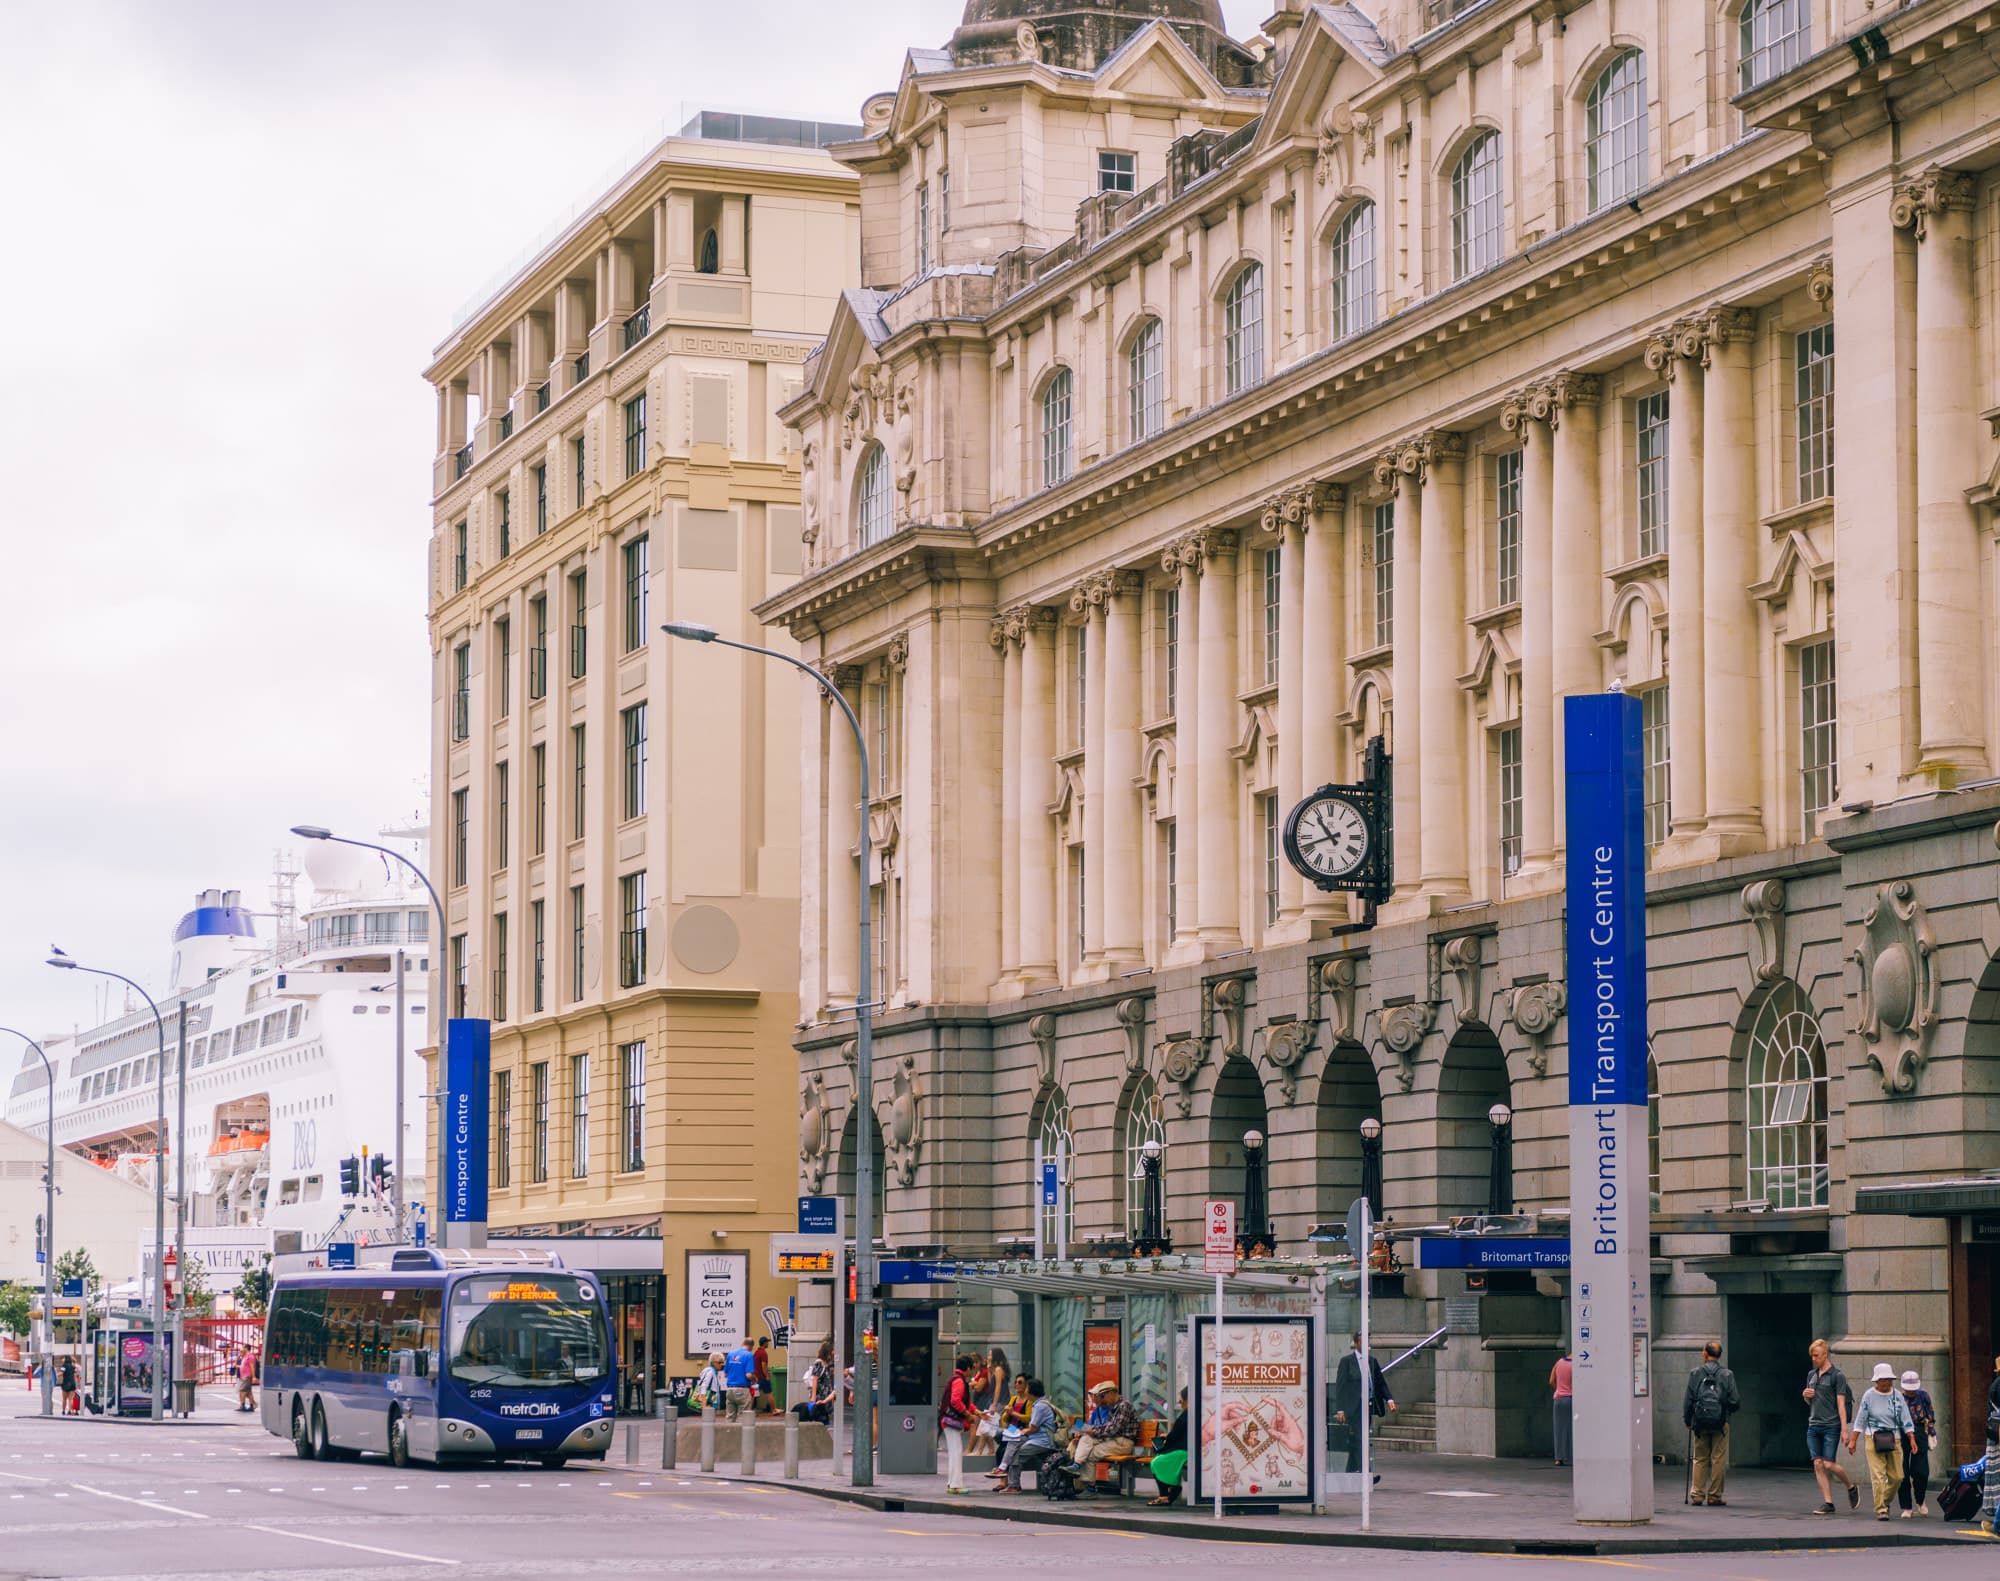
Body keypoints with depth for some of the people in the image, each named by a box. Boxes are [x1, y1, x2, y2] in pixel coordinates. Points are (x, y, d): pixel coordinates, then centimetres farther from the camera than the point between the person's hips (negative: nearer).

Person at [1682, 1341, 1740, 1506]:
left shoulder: (1695, 1374, 0)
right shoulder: (1727, 1375, -2)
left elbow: (1688, 1400, 0)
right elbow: (1734, 1401, -4)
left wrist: (1687, 1420, 13)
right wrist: (1733, 1408, 19)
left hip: (1700, 1423, 1)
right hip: (1720, 1423, -1)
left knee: (1699, 1459, 10)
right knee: (1719, 1460, 4)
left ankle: (1697, 1494, 6)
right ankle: (1714, 1495, 4)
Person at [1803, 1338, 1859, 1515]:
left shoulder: (1837, 1376, -5)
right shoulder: (1811, 1375, 14)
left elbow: (1841, 1403, -9)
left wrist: (1844, 1429, -14)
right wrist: (1805, 1396, 1)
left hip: (1831, 1426, -6)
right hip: (1813, 1425, 6)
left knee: (1829, 1464, -10)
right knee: (1818, 1464, 0)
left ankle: (1852, 1487, 16)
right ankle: (1828, 1503, 3)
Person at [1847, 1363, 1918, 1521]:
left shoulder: (1897, 1397, 7)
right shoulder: (1869, 1396, 1)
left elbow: (1906, 1420, 8)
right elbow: (1860, 1420, 3)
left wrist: (1912, 1439, -1)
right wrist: (1853, 1440, -1)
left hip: (1894, 1440, 3)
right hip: (1874, 1440, -3)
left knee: (1896, 1476, 2)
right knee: (1878, 1475, -10)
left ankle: (1885, 1502, 26)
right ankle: (1880, 1509, -6)